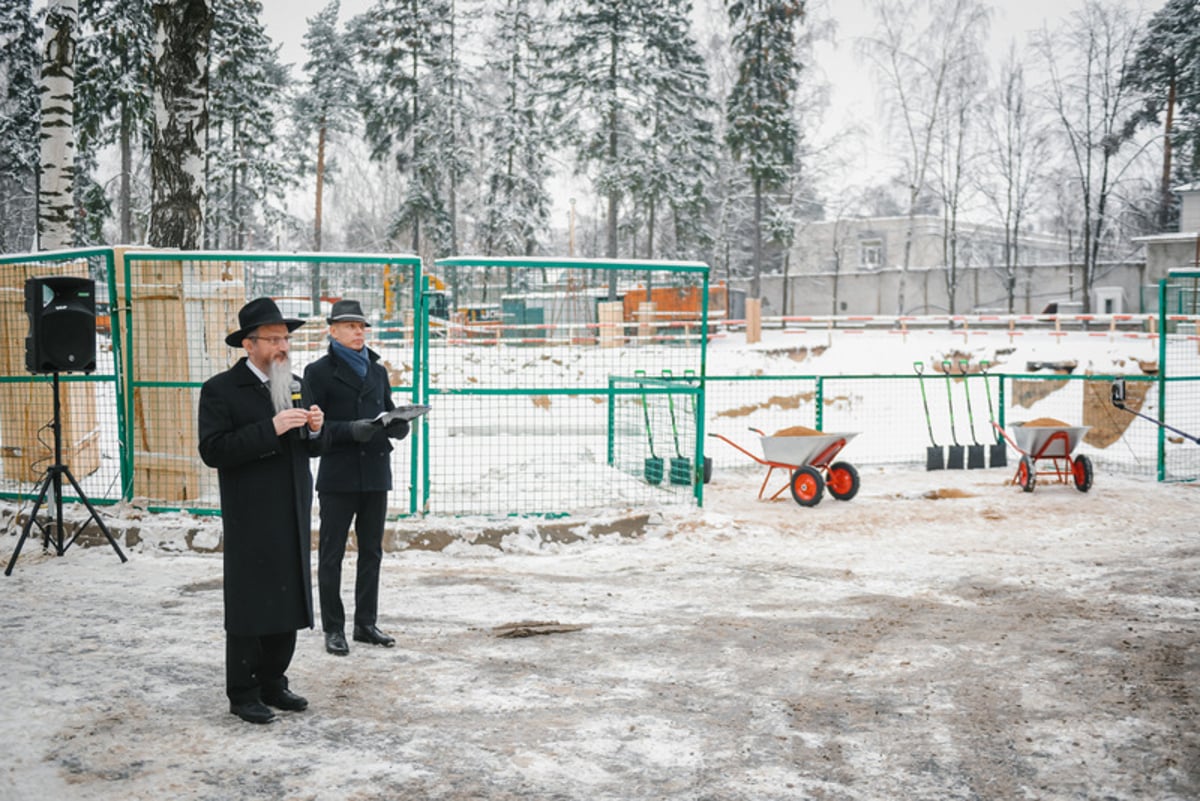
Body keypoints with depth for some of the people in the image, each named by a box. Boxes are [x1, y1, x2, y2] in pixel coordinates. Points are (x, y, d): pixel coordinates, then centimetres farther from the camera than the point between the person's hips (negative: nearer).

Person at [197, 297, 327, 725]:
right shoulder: (220, 389, -7)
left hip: (293, 517, 6)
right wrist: (270, 429, -24)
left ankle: (273, 683, 24)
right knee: (249, 606, 1)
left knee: (289, 602, 11)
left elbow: (312, 449, 16)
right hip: (251, 521, -6)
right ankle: (243, 693, 13)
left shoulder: (296, 385, 12)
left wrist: (316, 429, -7)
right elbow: (213, 450, -17)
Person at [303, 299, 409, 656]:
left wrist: (399, 426, -6)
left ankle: (366, 623, 21)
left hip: (375, 472, 5)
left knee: (371, 552, 11)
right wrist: (352, 430, -22)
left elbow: (391, 415, 17)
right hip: (338, 475, -5)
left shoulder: (377, 370, 15)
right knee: (331, 555, 2)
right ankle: (333, 629, 10)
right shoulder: (320, 371, -1)